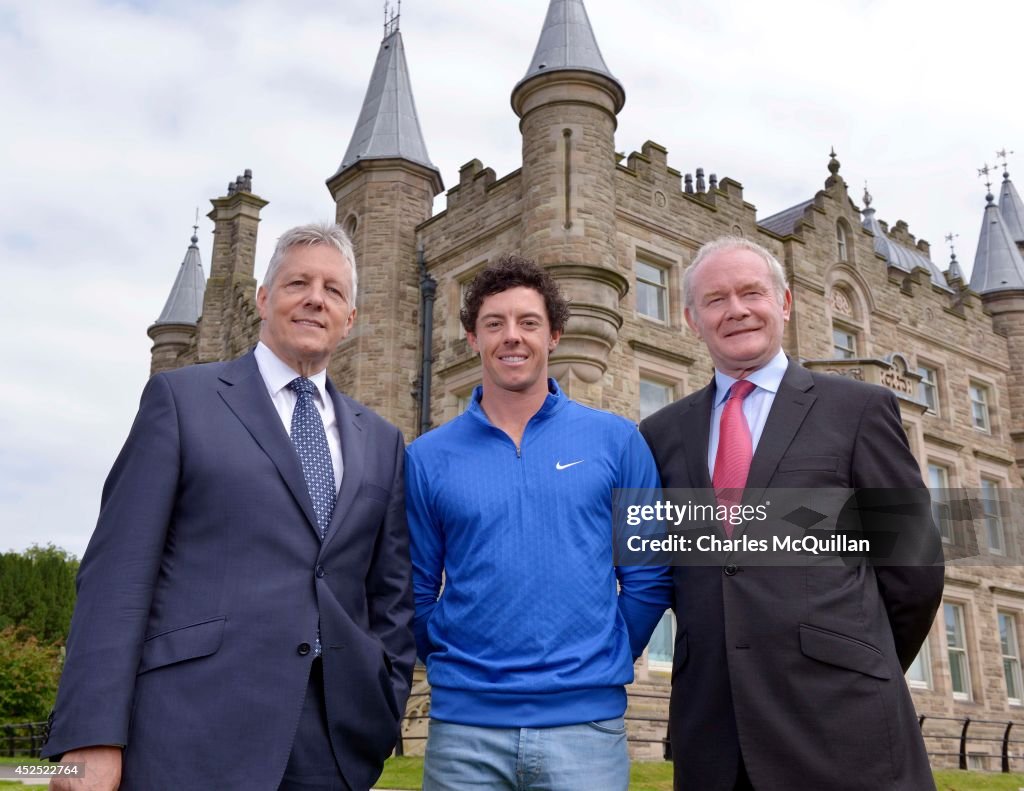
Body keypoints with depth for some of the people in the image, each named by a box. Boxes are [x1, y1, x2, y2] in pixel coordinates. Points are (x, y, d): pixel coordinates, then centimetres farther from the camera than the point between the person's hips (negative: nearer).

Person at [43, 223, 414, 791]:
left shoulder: (382, 442, 14)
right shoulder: (181, 398, 3)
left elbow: (391, 596, 14)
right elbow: (118, 570, -5)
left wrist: (385, 716, 6)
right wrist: (91, 738, -12)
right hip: (194, 734, -3)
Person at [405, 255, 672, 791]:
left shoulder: (616, 440, 1)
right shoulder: (428, 457, 2)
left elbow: (648, 579, 5)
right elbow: (415, 592, 8)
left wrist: (603, 663, 4)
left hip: (587, 721, 0)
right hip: (464, 724, 1)